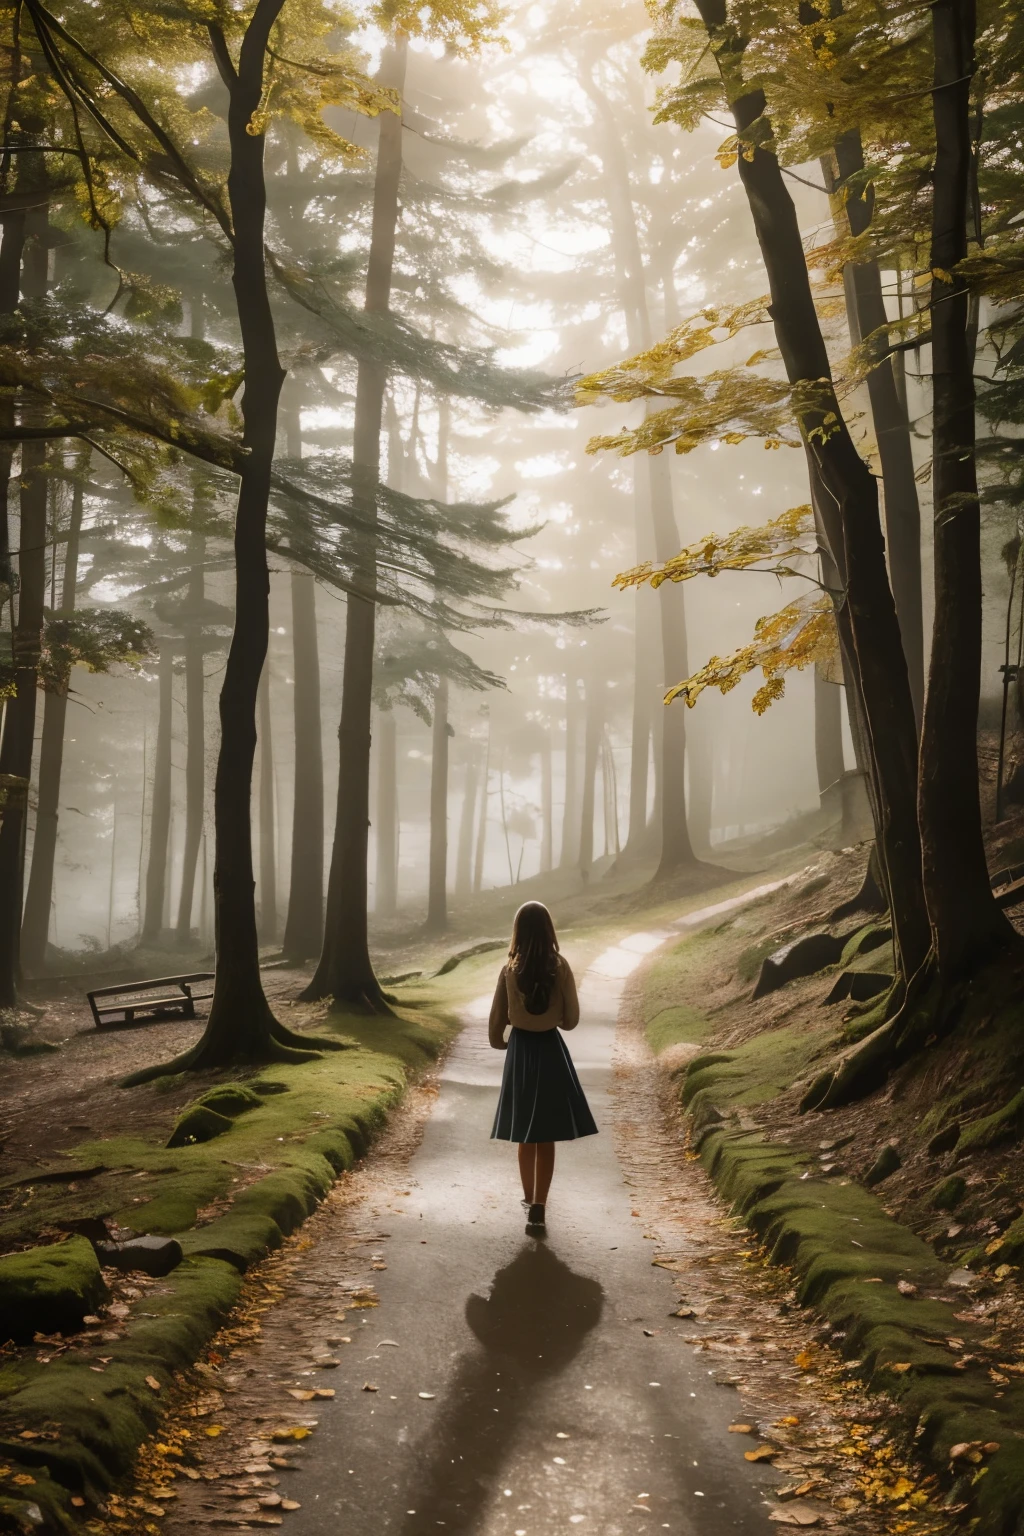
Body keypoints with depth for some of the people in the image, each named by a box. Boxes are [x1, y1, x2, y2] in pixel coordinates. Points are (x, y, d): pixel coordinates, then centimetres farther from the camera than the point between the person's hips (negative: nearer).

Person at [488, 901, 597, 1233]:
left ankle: (530, 1201, 27)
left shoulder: (509, 970, -7)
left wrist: (502, 1043, 20)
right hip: (550, 1050, -1)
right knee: (546, 1137, 5)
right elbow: (571, 1019, -5)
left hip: (520, 1051, 1)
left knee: (526, 1136, 15)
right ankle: (538, 1208, -1)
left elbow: (496, 1022, 0)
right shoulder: (560, 967, -11)